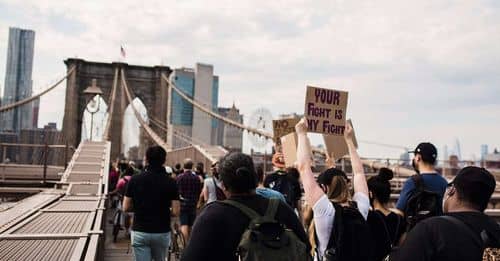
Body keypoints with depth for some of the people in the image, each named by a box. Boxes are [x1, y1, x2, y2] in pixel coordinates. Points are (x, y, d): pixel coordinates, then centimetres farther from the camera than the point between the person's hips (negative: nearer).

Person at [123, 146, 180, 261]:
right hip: (162, 233, 0)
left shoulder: (135, 179, -5)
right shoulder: (170, 182, -7)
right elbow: (175, 212, -9)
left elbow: (126, 207, -2)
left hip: (140, 232, 0)